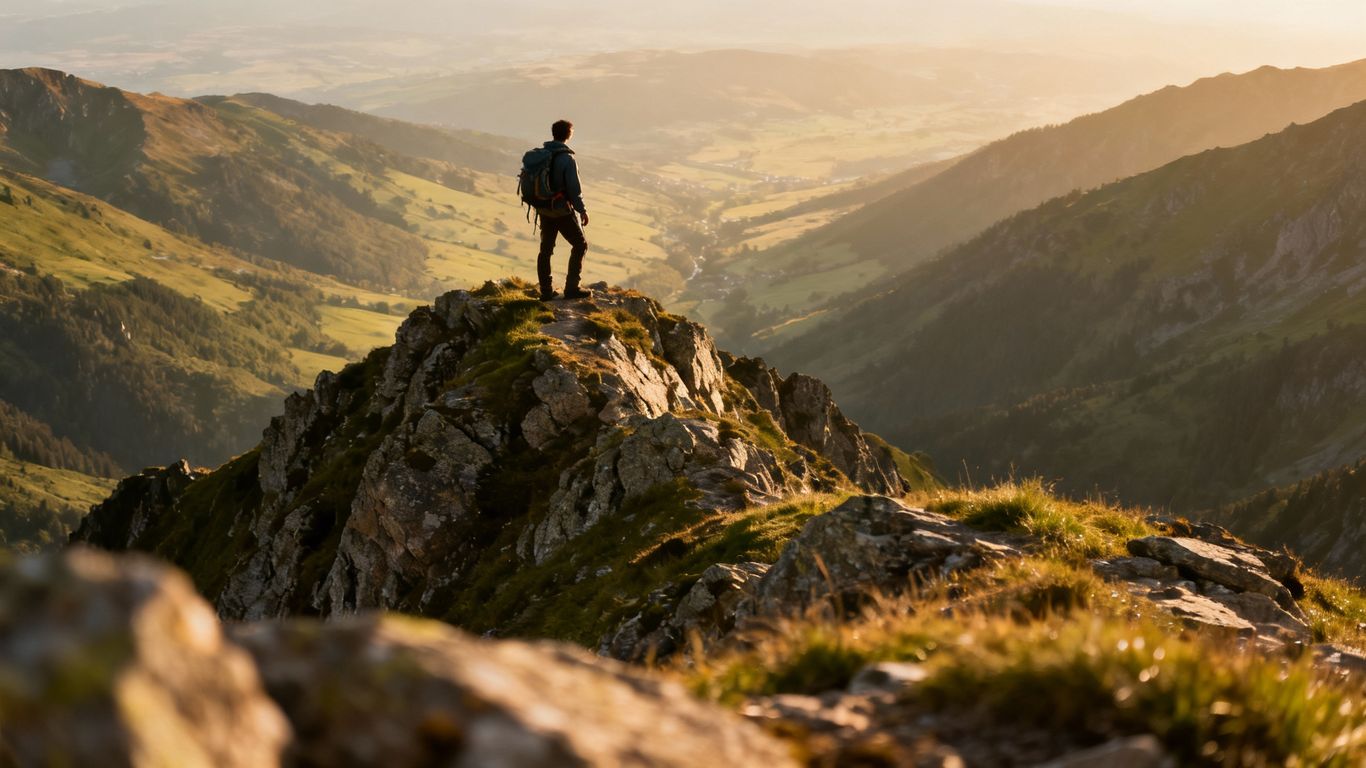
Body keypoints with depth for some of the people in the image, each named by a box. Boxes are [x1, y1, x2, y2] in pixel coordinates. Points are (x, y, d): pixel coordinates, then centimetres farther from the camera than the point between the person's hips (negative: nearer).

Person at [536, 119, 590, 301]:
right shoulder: (567, 158, -17)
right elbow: (574, 188, -18)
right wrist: (582, 210, -9)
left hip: (544, 209, 7)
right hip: (562, 210, -7)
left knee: (546, 249, 14)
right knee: (580, 245, 6)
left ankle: (546, 291, 17)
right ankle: (571, 288, 1)